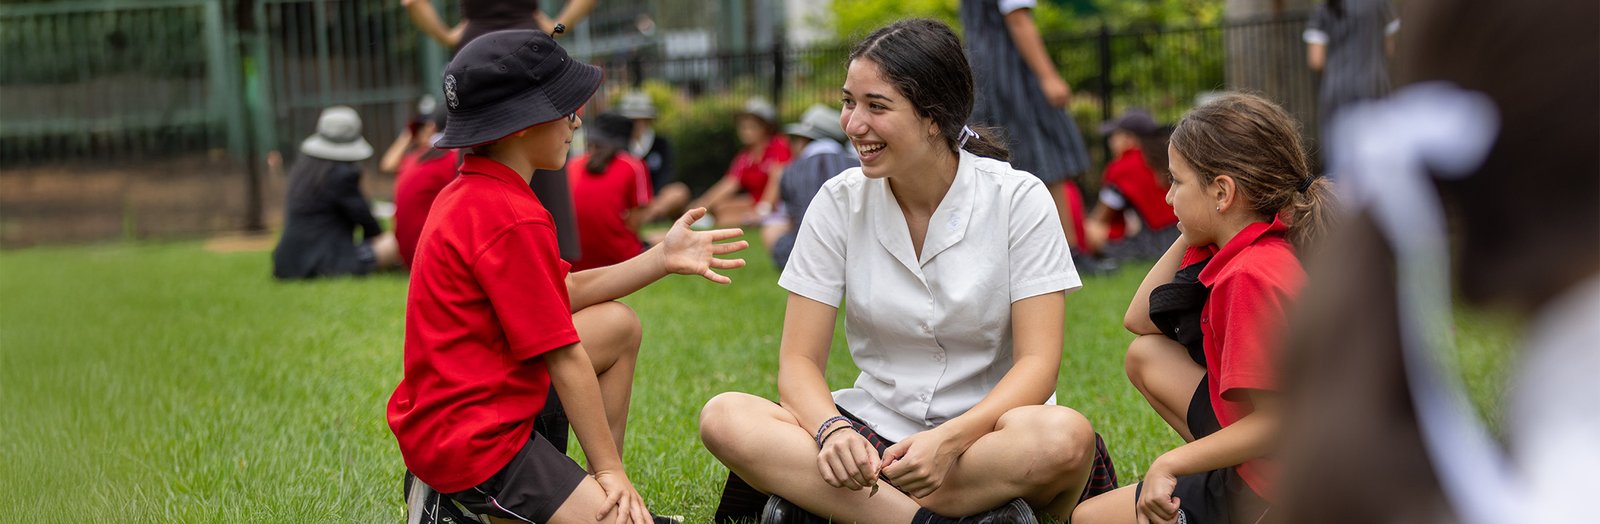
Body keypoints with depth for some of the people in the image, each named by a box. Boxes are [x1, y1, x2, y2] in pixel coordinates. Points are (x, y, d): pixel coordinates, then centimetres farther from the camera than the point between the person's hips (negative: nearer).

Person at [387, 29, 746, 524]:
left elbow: (562, 293, 15)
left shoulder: (467, 195, 9)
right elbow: (565, 358, -18)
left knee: (620, 325, 21)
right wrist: (611, 469, -12)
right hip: (473, 439, -11)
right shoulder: (515, 221, -22)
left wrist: (661, 260, 11)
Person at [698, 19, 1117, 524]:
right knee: (725, 419, -25)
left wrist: (948, 441, -30)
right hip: (877, 432, 3)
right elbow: (798, 361, -3)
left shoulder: (1019, 199, -6)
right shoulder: (840, 202, 0)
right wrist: (832, 431, -26)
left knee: (1065, 437, -38)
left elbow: (1037, 362, -12)